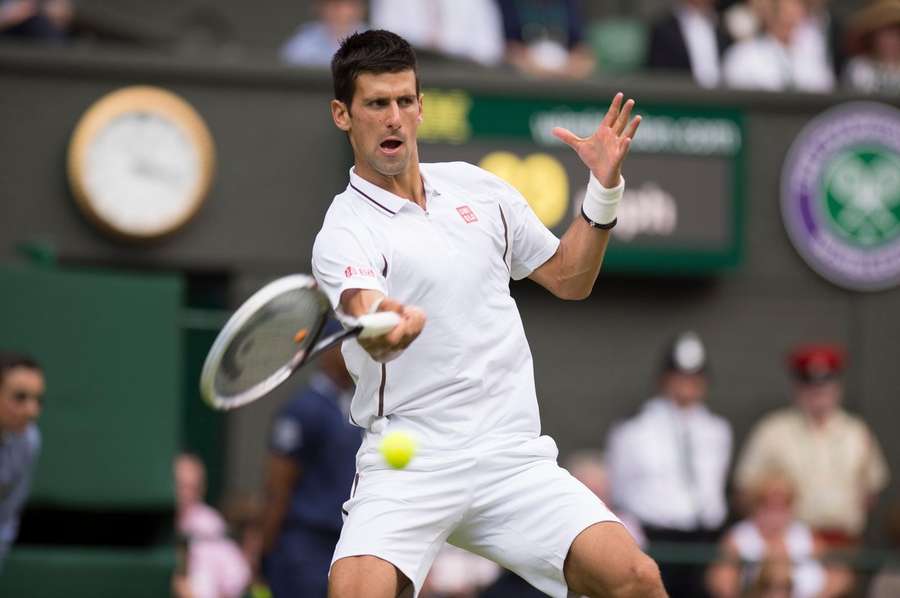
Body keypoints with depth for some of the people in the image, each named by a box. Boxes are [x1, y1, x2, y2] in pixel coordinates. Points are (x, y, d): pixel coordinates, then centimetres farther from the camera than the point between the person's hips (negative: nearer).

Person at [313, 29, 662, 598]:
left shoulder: (478, 187, 13)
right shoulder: (345, 234, -5)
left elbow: (569, 278, 23)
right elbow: (366, 317, -27)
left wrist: (604, 192, 8)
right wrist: (383, 327, -51)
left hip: (512, 458, 4)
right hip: (406, 466, -4)